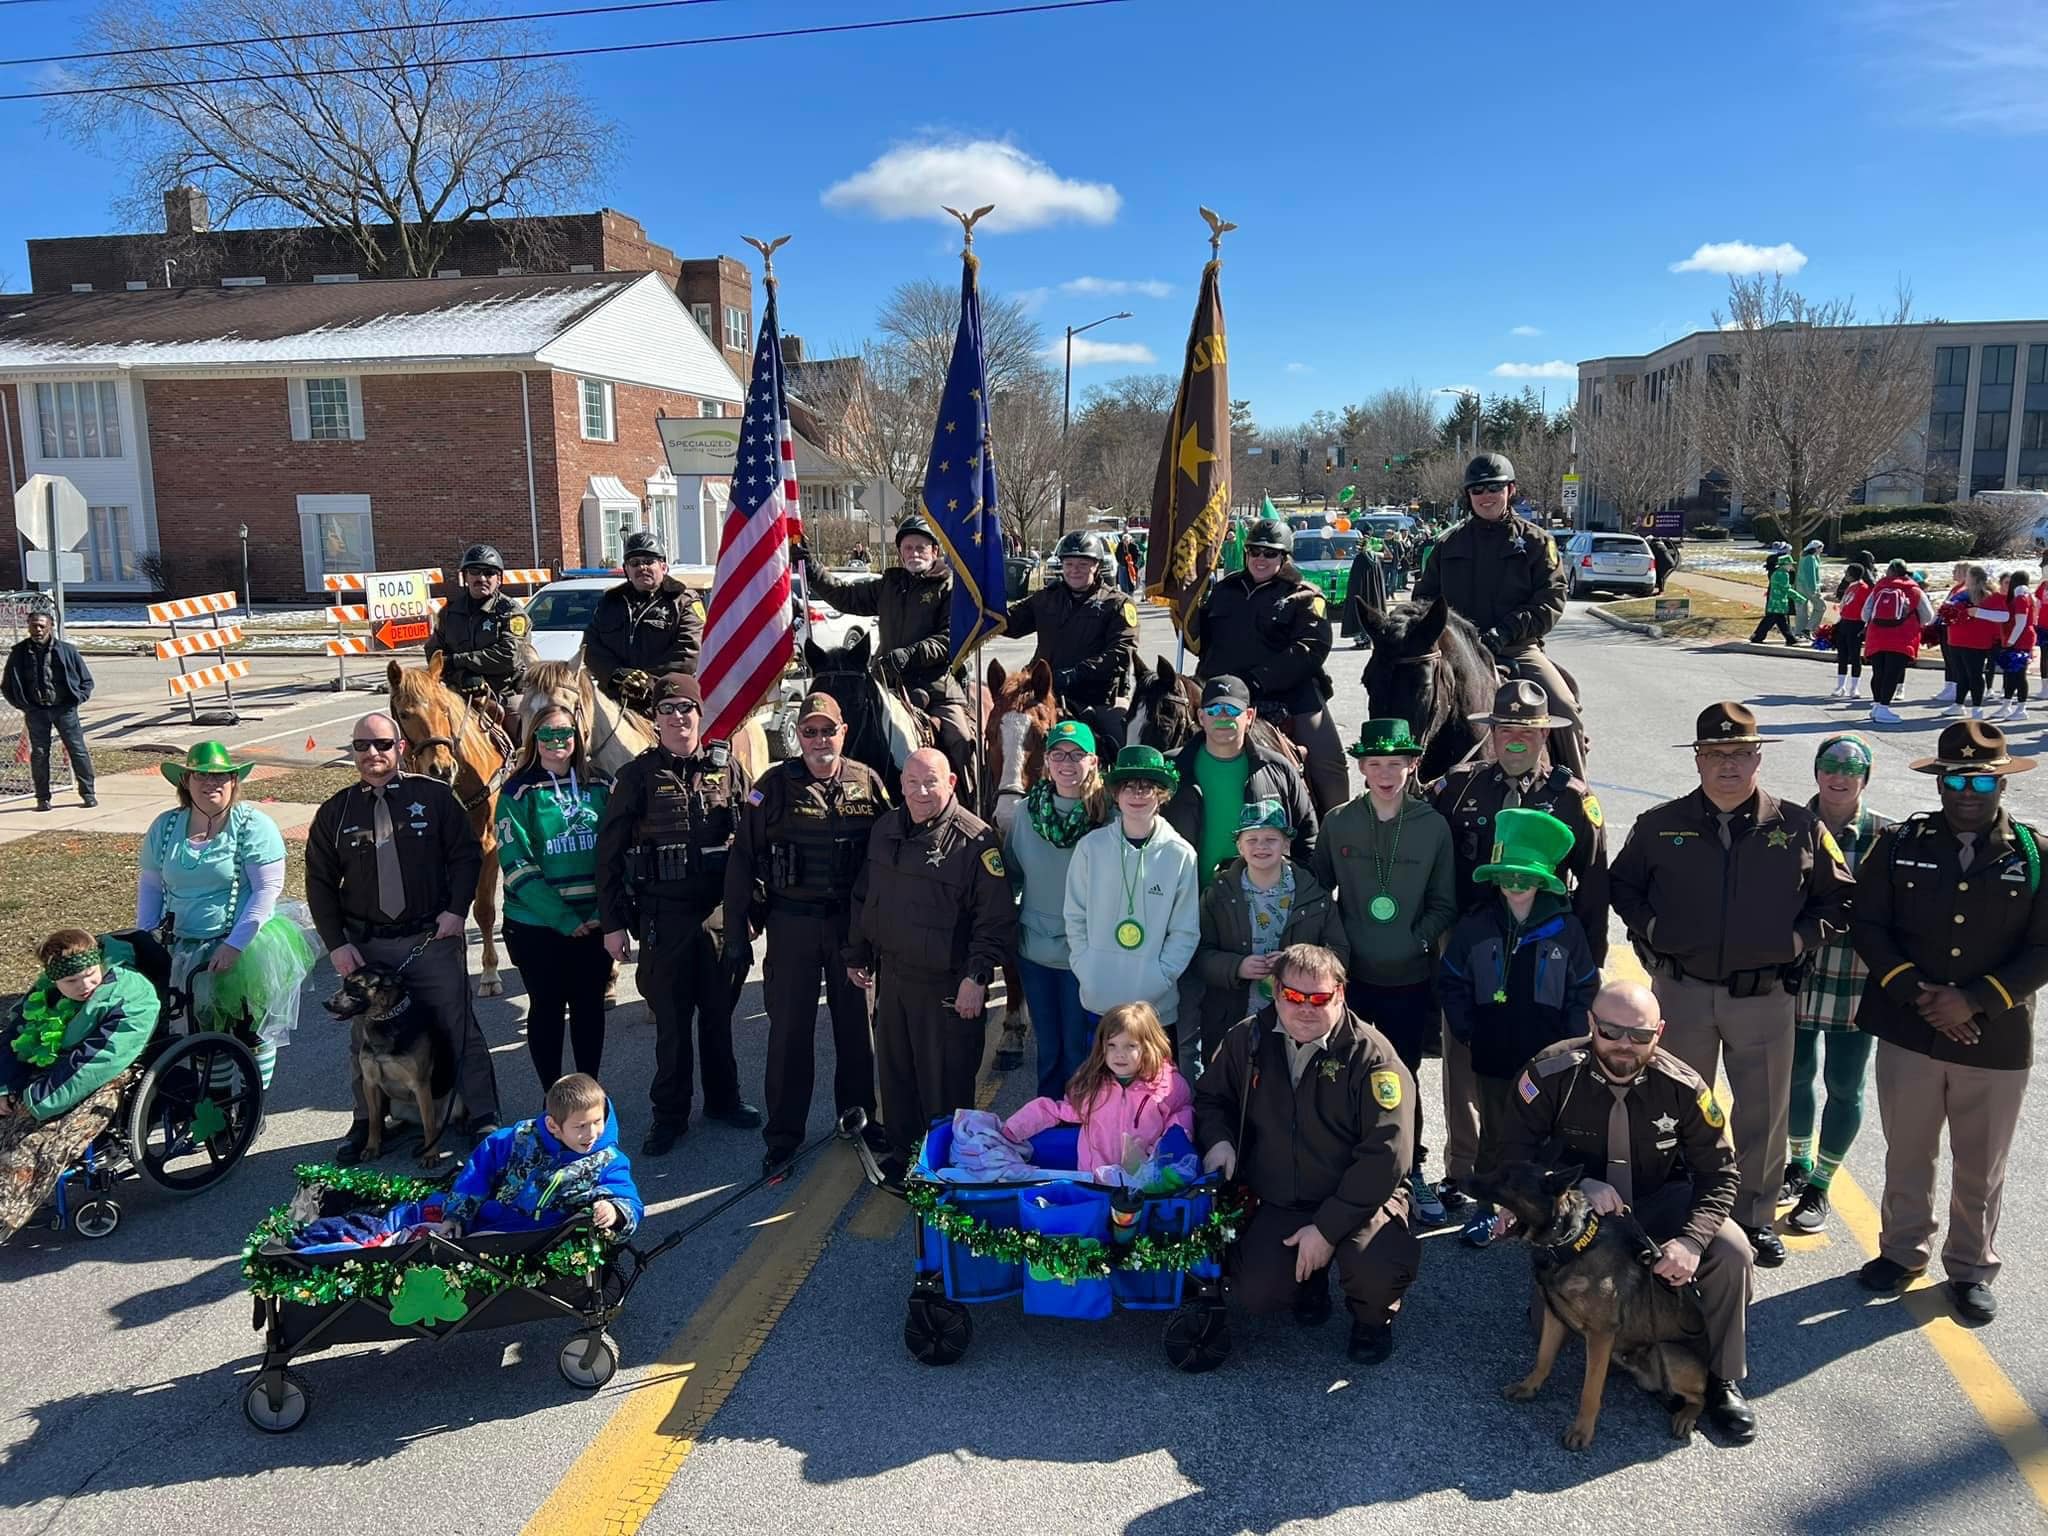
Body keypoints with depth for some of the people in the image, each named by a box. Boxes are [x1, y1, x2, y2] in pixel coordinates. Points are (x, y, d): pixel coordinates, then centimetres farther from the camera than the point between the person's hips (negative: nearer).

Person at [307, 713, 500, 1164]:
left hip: (434, 938, -2)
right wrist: (336, 944, -1)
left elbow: (467, 854, 0)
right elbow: (320, 884, 7)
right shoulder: (335, 812, 5)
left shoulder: (434, 796, -1)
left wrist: (457, 910, -12)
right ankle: (365, 1124, 26)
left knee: (460, 1029, 3)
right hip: (366, 945, 2)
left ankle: (483, 1117, 13)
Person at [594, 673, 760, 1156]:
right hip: (664, 916, -1)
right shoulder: (638, 776, -2)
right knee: (671, 1020, 7)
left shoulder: (728, 768, 2)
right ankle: (669, 1115, 21)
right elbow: (609, 853, -1)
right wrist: (613, 923, -3)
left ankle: (723, 1098, 31)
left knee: (719, 1011, 14)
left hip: (723, 912, 2)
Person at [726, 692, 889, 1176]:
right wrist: (736, 923, -6)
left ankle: (858, 1117, 31)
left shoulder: (868, 783, 0)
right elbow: (743, 855, -3)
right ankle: (783, 1133, 18)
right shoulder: (774, 785, -5)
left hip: (853, 919, 1)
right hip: (792, 922, -1)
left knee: (855, 1022, 13)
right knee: (789, 1027, 5)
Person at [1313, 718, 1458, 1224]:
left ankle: (1412, 1171, 27)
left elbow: (1444, 904, 2)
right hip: (1350, 975, 1)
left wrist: (1417, 940, -11)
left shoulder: (1433, 826, -3)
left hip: (1409, 978, -1)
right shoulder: (1339, 822, -1)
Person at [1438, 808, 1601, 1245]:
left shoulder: (1565, 929, -4)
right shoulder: (1474, 926, -3)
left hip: (1548, 1057, 0)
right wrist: (1467, 1032, -1)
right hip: (1492, 1056, 1)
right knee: (1494, 1132, 12)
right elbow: (1451, 983, 4)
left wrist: (1569, 1041, -2)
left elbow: (1585, 990, 3)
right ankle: (1485, 1204, 26)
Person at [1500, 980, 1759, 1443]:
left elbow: (1719, 1172, -11)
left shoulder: (1682, 1086, -18)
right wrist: (1579, 1186, -31)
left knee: (1731, 1251, -22)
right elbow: (1515, 1152, -15)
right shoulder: (1552, 1073, -22)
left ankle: (1723, 1380, 0)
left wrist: (1691, 1240, -28)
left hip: (1659, 1202, 2)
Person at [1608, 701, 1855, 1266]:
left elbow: (1838, 896, 9)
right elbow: (1622, 883, 12)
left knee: (1764, 1112, 10)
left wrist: (1802, 938, -4)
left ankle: (1756, 1216, 29)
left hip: (1766, 994, 0)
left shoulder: (1799, 827, -2)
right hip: (1681, 990, 0)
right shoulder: (1660, 825, -1)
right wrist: (1649, 926, -3)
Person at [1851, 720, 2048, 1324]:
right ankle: (1903, 1249, 35)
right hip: (1908, 1031, 1)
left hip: (1996, 1041, 0)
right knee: (1908, 1154, 15)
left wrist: (1975, 1000, -17)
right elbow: (1869, 926, -2)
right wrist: (1916, 992, -14)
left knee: (1980, 1166, 13)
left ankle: (1971, 1267, 33)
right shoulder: (1900, 844, -2)